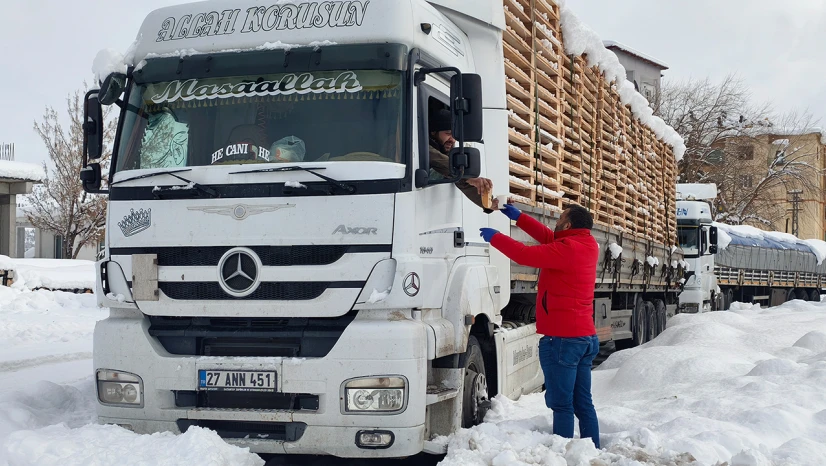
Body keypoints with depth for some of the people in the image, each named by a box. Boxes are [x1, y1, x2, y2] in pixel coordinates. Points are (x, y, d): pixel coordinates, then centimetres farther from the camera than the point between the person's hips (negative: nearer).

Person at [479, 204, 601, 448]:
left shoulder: (567, 249, -16)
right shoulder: (587, 245, 10)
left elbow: (525, 254, -17)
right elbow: (549, 238, 21)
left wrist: (495, 237, -2)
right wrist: (519, 217, 23)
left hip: (561, 339, -9)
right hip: (586, 337, 9)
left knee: (562, 405, -6)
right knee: (583, 404, 11)